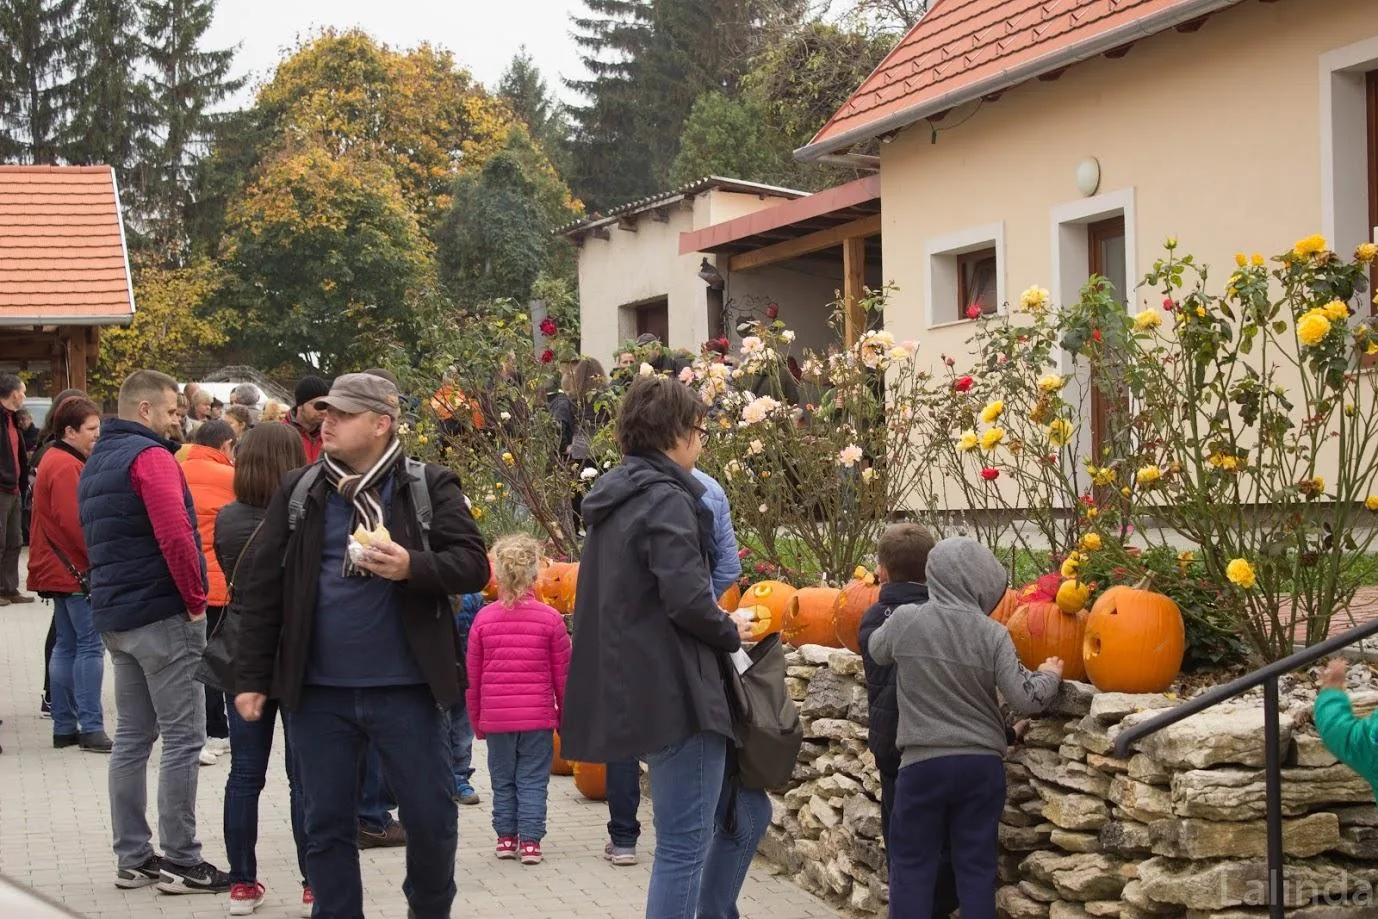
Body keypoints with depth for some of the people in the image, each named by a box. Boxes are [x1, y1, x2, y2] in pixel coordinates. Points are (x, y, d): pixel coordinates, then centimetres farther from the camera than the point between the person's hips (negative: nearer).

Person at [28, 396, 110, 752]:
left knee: (67, 646, 12)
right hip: (75, 572, -11)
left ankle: (64, 726, 17)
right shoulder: (65, 467, -16)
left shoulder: (58, 461, 17)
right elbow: (74, 522, -23)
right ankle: (90, 728, -9)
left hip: (63, 571, 11)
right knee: (90, 646, -9)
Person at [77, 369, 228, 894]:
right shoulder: (150, 456, -13)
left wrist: (114, 596, 16)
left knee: (132, 737, 12)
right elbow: (176, 536, -23)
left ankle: (133, 858, 15)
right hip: (163, 614, -9)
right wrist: (196, 599, -13)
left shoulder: (94, 463, 16)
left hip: (114, 615, 9)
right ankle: (180, 862, 0)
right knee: (181, 739, -3)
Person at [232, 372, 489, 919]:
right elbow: (262, 589, 5)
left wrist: (414, 567, -24)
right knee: (328, 826, 10)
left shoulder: (429, 487, -2)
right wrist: (252, 678, 2)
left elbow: (473, 564, -6)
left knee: (431, 818, 7)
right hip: (318, 691, 2)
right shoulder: (298, 491, 5)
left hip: (405, 689, -2)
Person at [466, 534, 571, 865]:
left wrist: (476, 719, 15)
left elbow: (473, 677, 4)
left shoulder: (483, 618, -2)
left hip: (495, 717, 1)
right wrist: (564, 716, 12)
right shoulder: (550, 618, -6)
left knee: (503, 779, 14)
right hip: (538, 715, -1)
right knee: (533, 779, 5)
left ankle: (506, 837, 18)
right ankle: (530, 840, 3)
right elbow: (562, 676, -1)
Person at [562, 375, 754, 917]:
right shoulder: (665, 501, -14)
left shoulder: (614, 500, 15)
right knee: (685, 845, -3)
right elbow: (688, 599, -24)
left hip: (634, 690, 10)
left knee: (737, 816, 19)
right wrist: (731, 632, -5)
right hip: (675, 694, -10)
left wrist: (715, 628, 17)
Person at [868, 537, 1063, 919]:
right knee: (977, 865, 11)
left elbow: (876, 651, 16)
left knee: (913, 863, 9)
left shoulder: (904, 620, -6)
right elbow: (1025, 700, -6)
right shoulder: (993, 634, -7)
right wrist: (1049, 675, 13)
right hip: (982, 765, 1)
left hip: (923, 763, -1)